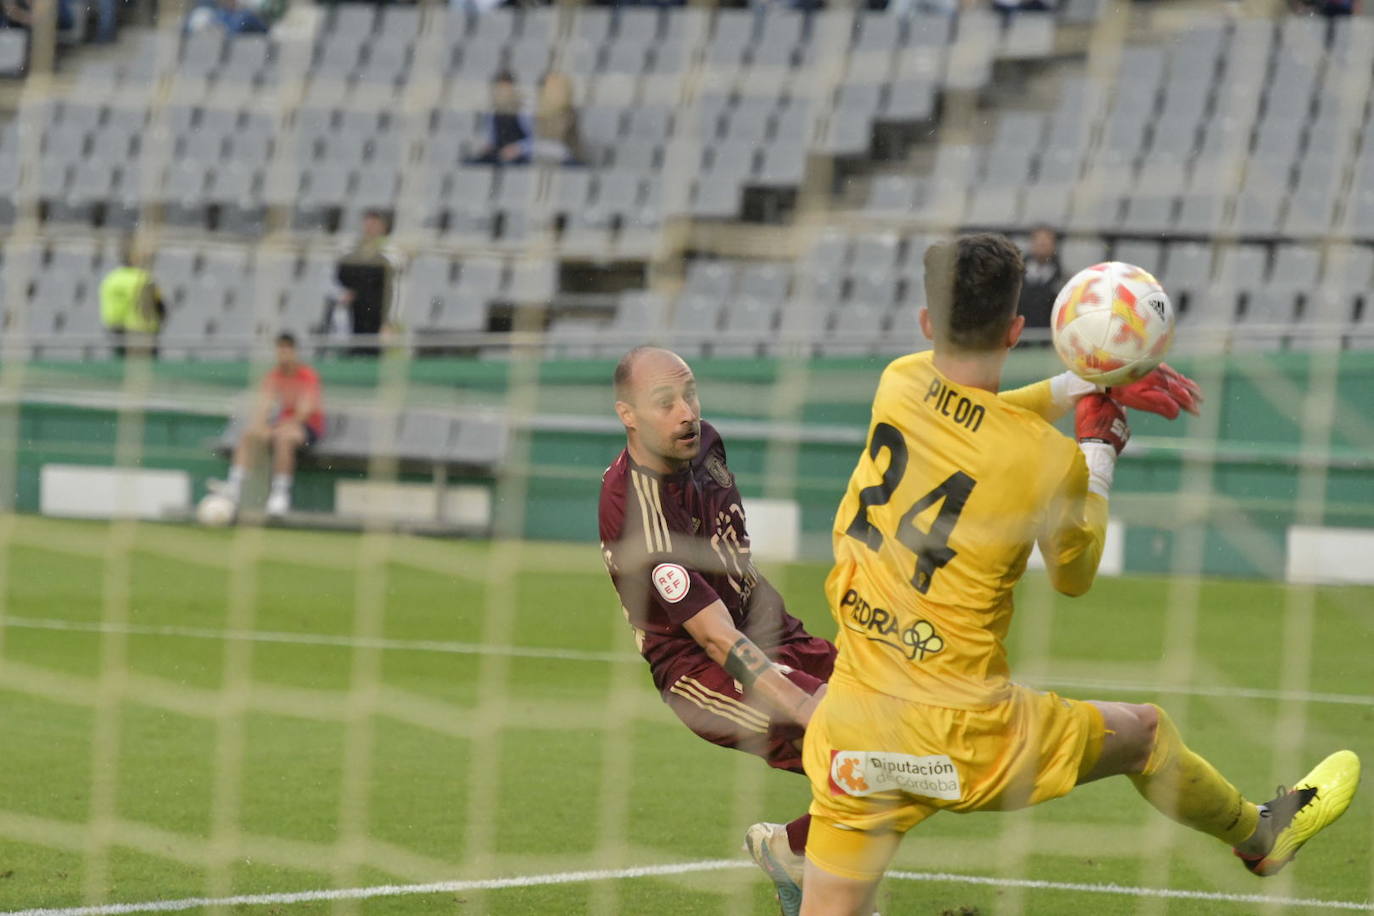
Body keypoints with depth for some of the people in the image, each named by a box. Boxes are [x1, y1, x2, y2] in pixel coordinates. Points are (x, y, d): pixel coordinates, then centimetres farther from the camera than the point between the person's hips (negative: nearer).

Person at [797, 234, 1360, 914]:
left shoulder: (897, 386, -3)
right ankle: (1259, 837, 50)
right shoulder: (1048, 460, -14)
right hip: (966, 740, -2)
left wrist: (1091, 386, 23)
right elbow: (1075, 576, 7)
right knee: (1143, 731, 26)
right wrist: (1100, 448, 17)